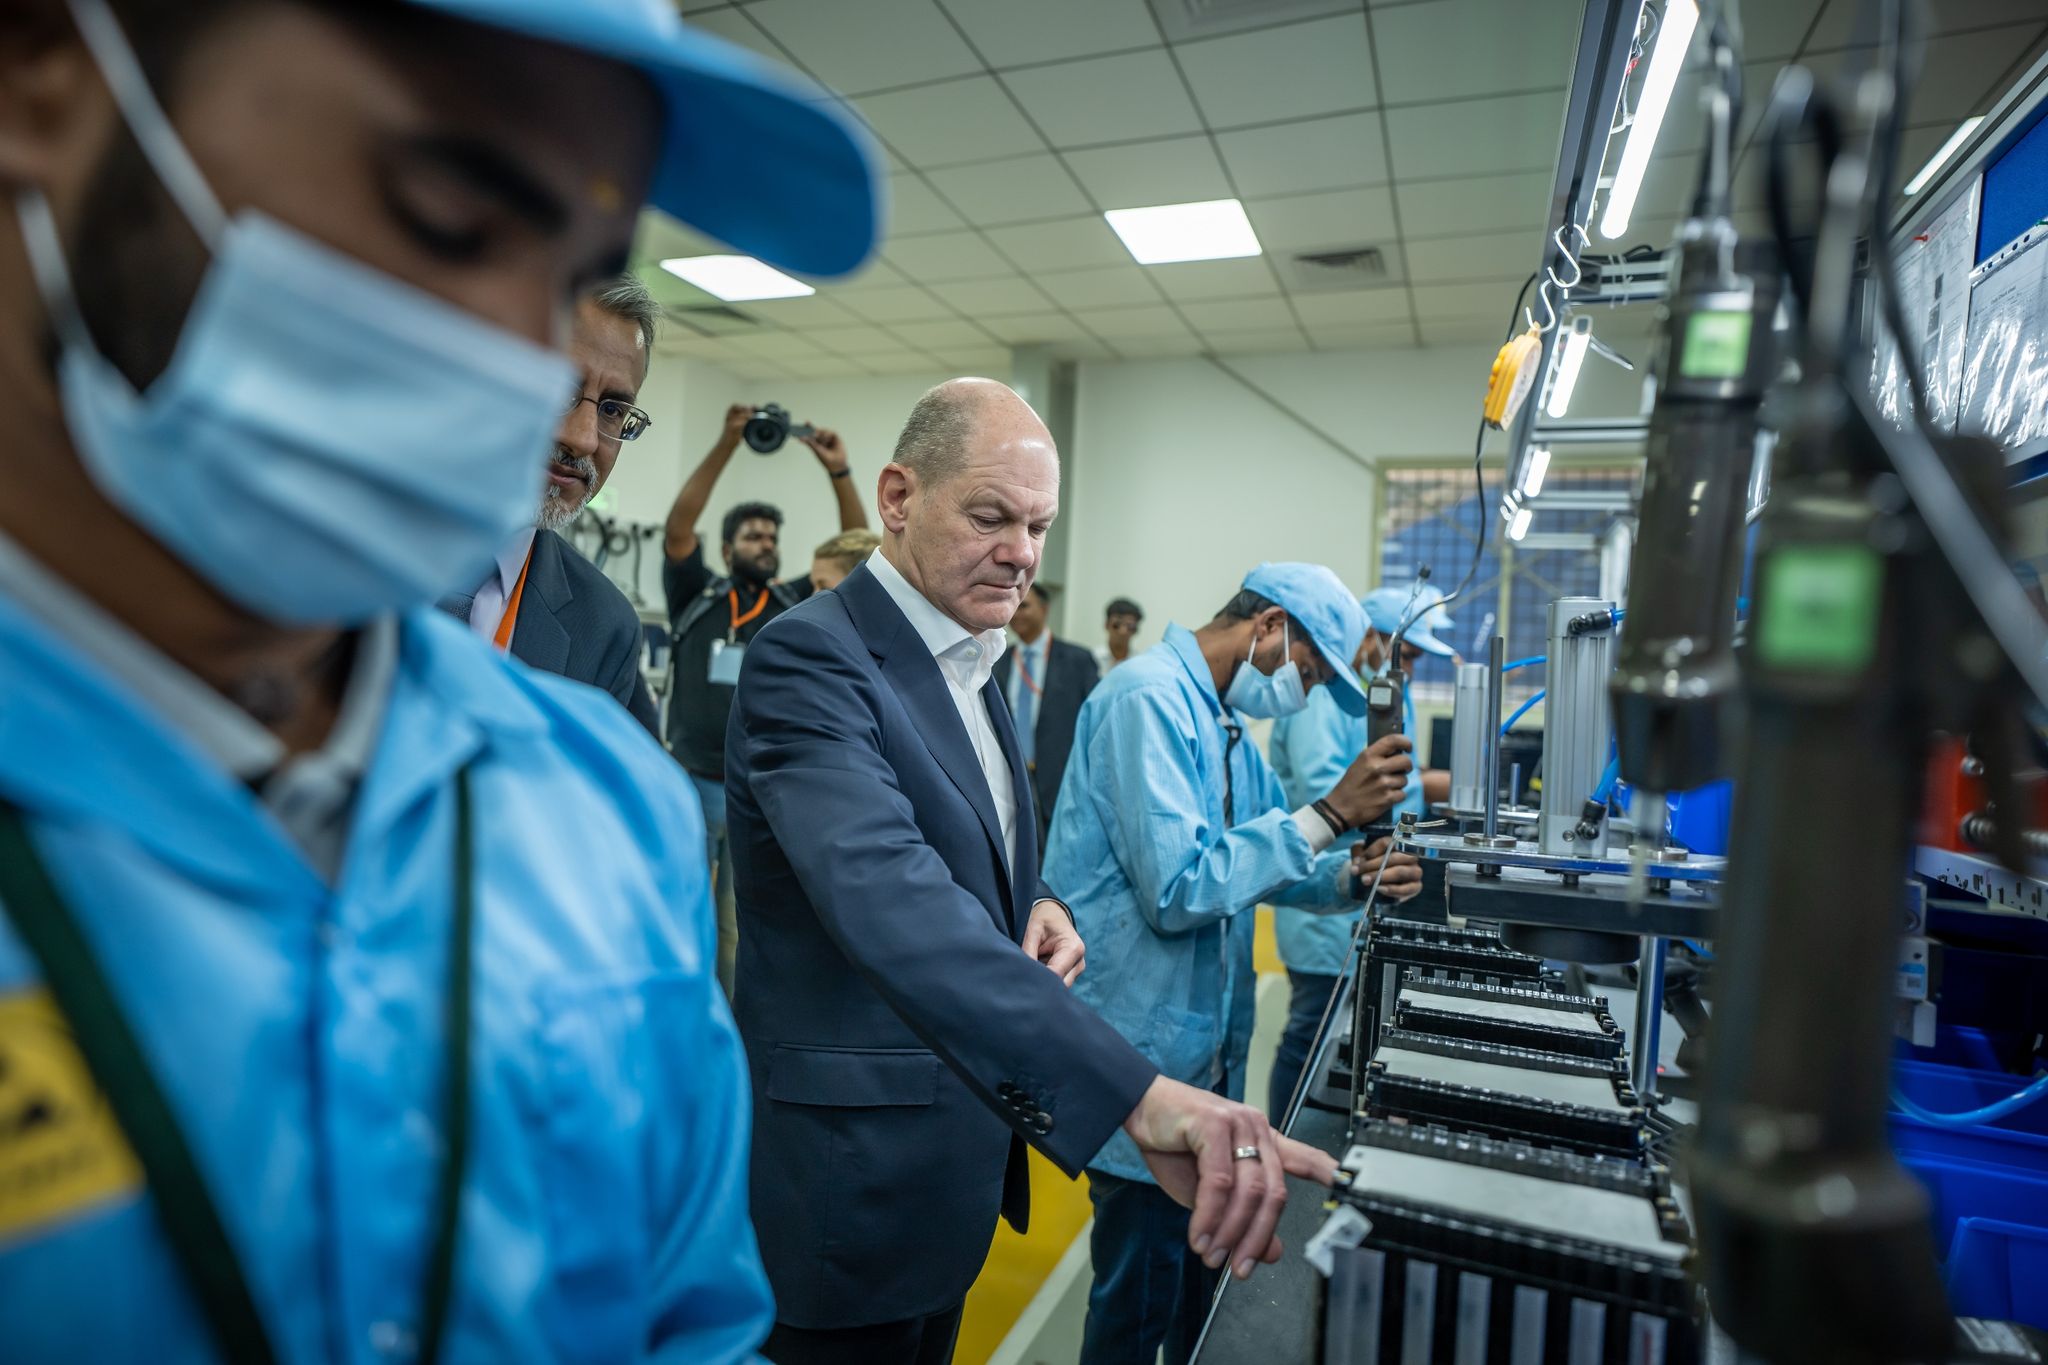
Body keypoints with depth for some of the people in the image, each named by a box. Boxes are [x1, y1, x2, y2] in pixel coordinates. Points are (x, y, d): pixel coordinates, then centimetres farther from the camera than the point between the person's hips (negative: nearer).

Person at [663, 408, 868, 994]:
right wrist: (727, 444, -17)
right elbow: (678, 526, -11)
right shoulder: (696, 598, 2)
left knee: (738, 929, 11)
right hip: (692, 786, -1)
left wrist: (838, 471, -11)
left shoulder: (796, 606, 6)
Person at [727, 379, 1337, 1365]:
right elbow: (888, 895, -38)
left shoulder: (970, 661, 7)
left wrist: (1036, 906, -5)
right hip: (854, 1172, -8)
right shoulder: (810, 656, -22)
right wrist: (1136, 1094, -47)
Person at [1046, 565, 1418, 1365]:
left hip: (1205, 1051, 10)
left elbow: (1257, 859, 17)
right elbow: (1178, 889, -27)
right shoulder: (1149, 699, -20)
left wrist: (1348, 875, -3)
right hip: (1145, 1052, -9)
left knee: (1206, 1276, 23)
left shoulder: (1224, 721, 11)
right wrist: (1328, 814, -22)